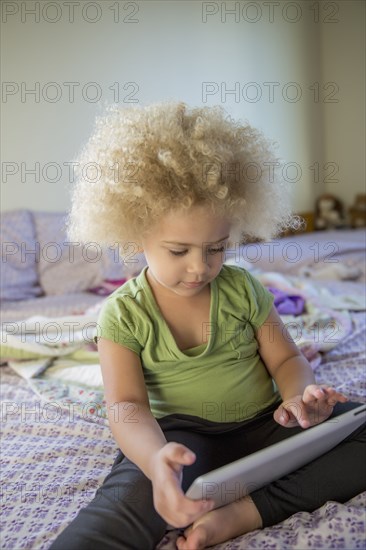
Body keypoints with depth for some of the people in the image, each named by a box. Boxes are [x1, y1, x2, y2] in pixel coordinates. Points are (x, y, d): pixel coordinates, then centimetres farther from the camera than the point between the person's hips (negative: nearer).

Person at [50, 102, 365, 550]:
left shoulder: (243, 289, 0)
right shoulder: (124, 314, -8)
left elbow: (286, 358, 5)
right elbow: (127, 405, -17)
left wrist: (300, 395, -21)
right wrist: (156, 457, -40)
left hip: (262, 424, 5)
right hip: (182, 435, -4)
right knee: (139, 487, -39)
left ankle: (244, 513, -27)